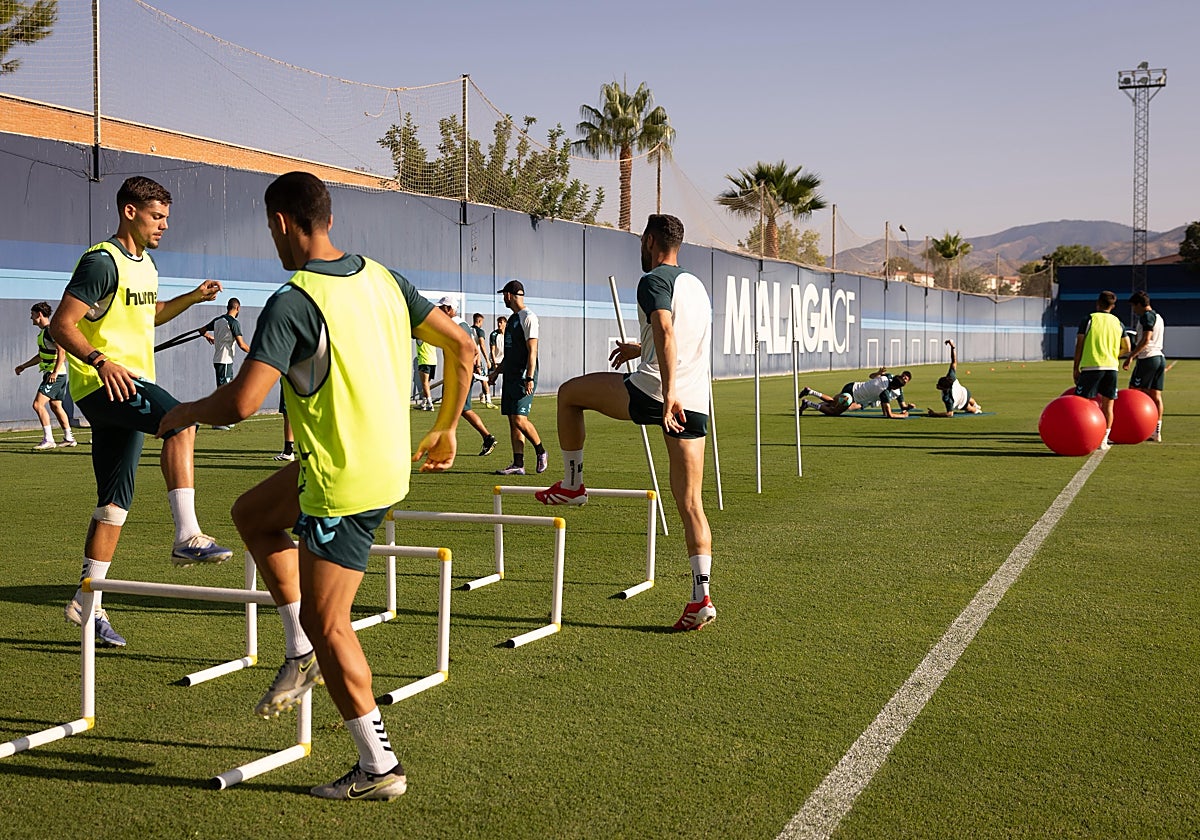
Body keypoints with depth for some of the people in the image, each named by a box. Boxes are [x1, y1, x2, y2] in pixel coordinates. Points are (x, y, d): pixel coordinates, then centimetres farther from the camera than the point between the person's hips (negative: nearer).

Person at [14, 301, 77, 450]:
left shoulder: (51, 329, -14)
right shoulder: (42, 331, 17)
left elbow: (62, 351, -22)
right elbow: (41, 356, 28)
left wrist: (55, 372, -27)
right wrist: (24, 366, 30)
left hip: (55, 375, -10)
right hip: (50, 374, 10)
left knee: (38, 404, -14)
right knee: (55, 406, 15)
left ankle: (48, 440, -14)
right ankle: (69, 438, 21)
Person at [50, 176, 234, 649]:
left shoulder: (145, 264, 18)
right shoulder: (102, 261, -11)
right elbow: (62, 324, -17)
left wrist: (194, 297, 22)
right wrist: (99, 360, -33)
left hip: (128, 385, 9)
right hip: (100, 384, -9)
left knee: (116, 501, 9)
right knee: (181, 421, -31)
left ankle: (87, 598, 16)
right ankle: (188, 537, -33)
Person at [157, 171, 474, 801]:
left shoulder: (293, 304, -19)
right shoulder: (382, 278, 4)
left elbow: (240, 402, -24)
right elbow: (461, 347, 8)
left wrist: (180, 414, -3)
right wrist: (446, 429, 20)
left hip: (344, 485, -9)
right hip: (386, 460, 9)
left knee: (325, 622, 3)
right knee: (251, 514, 25)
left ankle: (378, 767, 12)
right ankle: (302, 652, 24)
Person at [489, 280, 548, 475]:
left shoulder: (528, 317, -10)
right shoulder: (512, 319, 18)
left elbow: (532, 350, -16)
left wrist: (529, 378, -22)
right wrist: (497, 371, 27)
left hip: (523, 378, -9)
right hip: (510, 377, 9)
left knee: (519, 419, -14)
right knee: (513, 421, 5)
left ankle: (541, 452, 5)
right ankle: (518, 465, 6)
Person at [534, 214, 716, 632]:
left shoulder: (654, 281, -3)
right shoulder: (697, 285, 23)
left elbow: (665, 333, -21)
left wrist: (669, 394, -29)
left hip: (652, 393, -7)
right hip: (696, 404, 7)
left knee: (569, 392, 16)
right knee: (690, 502, 4)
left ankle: (571, 484, 25)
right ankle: (701, 597, -4)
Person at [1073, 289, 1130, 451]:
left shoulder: (1088, 320, 0)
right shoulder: (1118, 323, 12)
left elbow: (1079, 346, -2)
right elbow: (1126, 348, 14)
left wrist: (1075, 368, 3)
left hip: (1091, 366, -4)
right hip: (1111, 367, 4)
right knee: (1107, 405, 9)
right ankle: (1103, 441, 8)